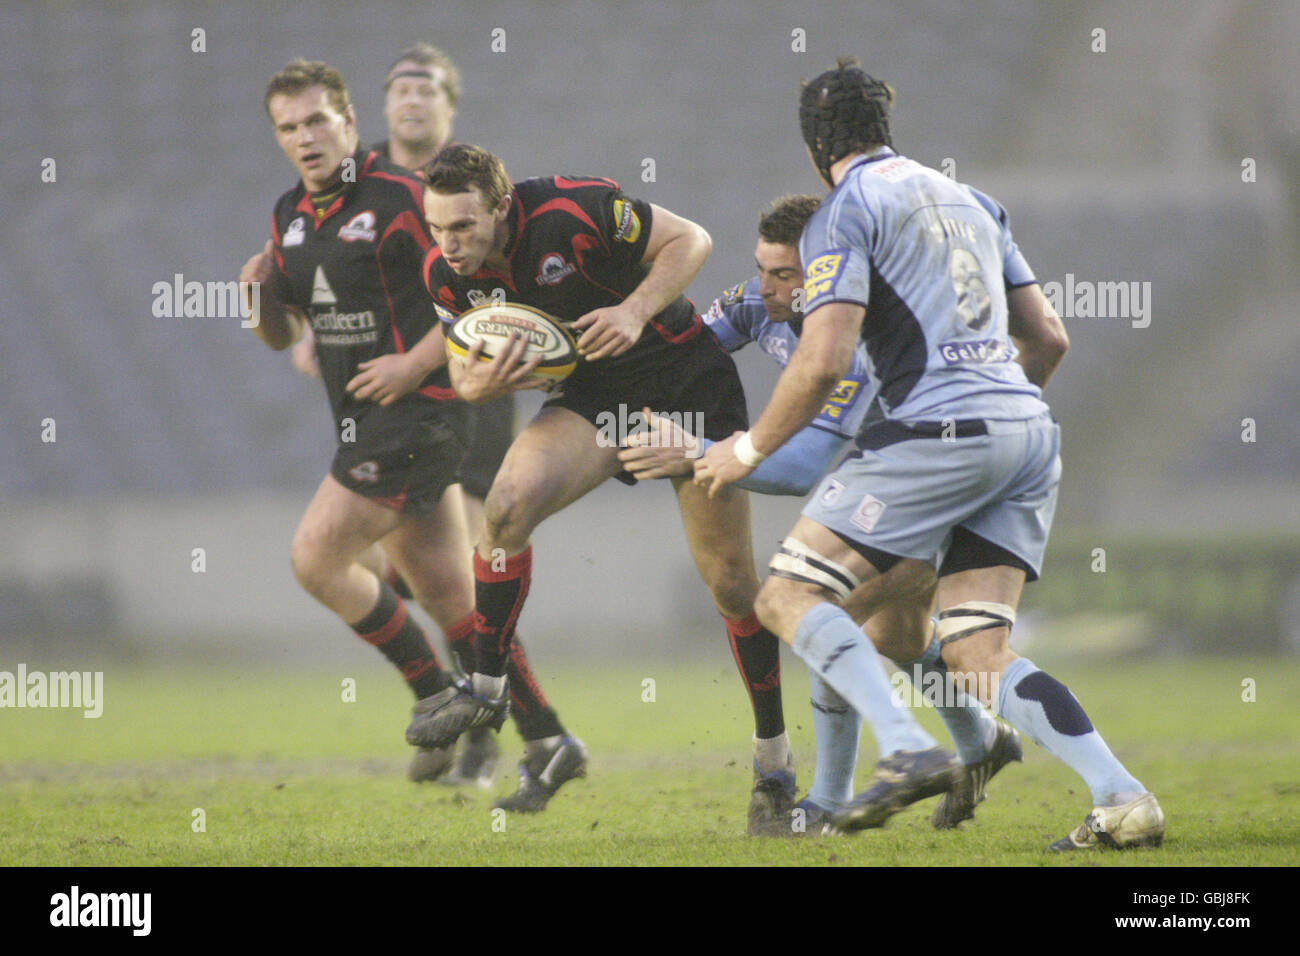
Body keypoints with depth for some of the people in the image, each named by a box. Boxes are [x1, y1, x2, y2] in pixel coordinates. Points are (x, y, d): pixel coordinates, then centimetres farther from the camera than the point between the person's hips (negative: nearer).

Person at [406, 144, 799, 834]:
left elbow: (689, 240, -15)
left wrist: (637, 310, -30)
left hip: (688, 381, -4)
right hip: (594, 394, 4)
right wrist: (477, 383, -21)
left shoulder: (577, 210, -27)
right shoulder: (444, 273, -11)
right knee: (509, 503, -23)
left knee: (731, 581, -2)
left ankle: (774, 755, 15)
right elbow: (464, 368, 3)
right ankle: (485, 691, -9)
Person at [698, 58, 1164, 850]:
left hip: (939, 431, -7)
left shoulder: (846, 213, -1)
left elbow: (824, 361, -12)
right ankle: (1124, 799, -12)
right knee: (976, 657, 6)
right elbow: (1049, 338, 23)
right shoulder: (968, 200, 23)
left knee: (790, 596, -1)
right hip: (1030, 433, 7)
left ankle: (907, 753, -21)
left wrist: (751, 449, 2)